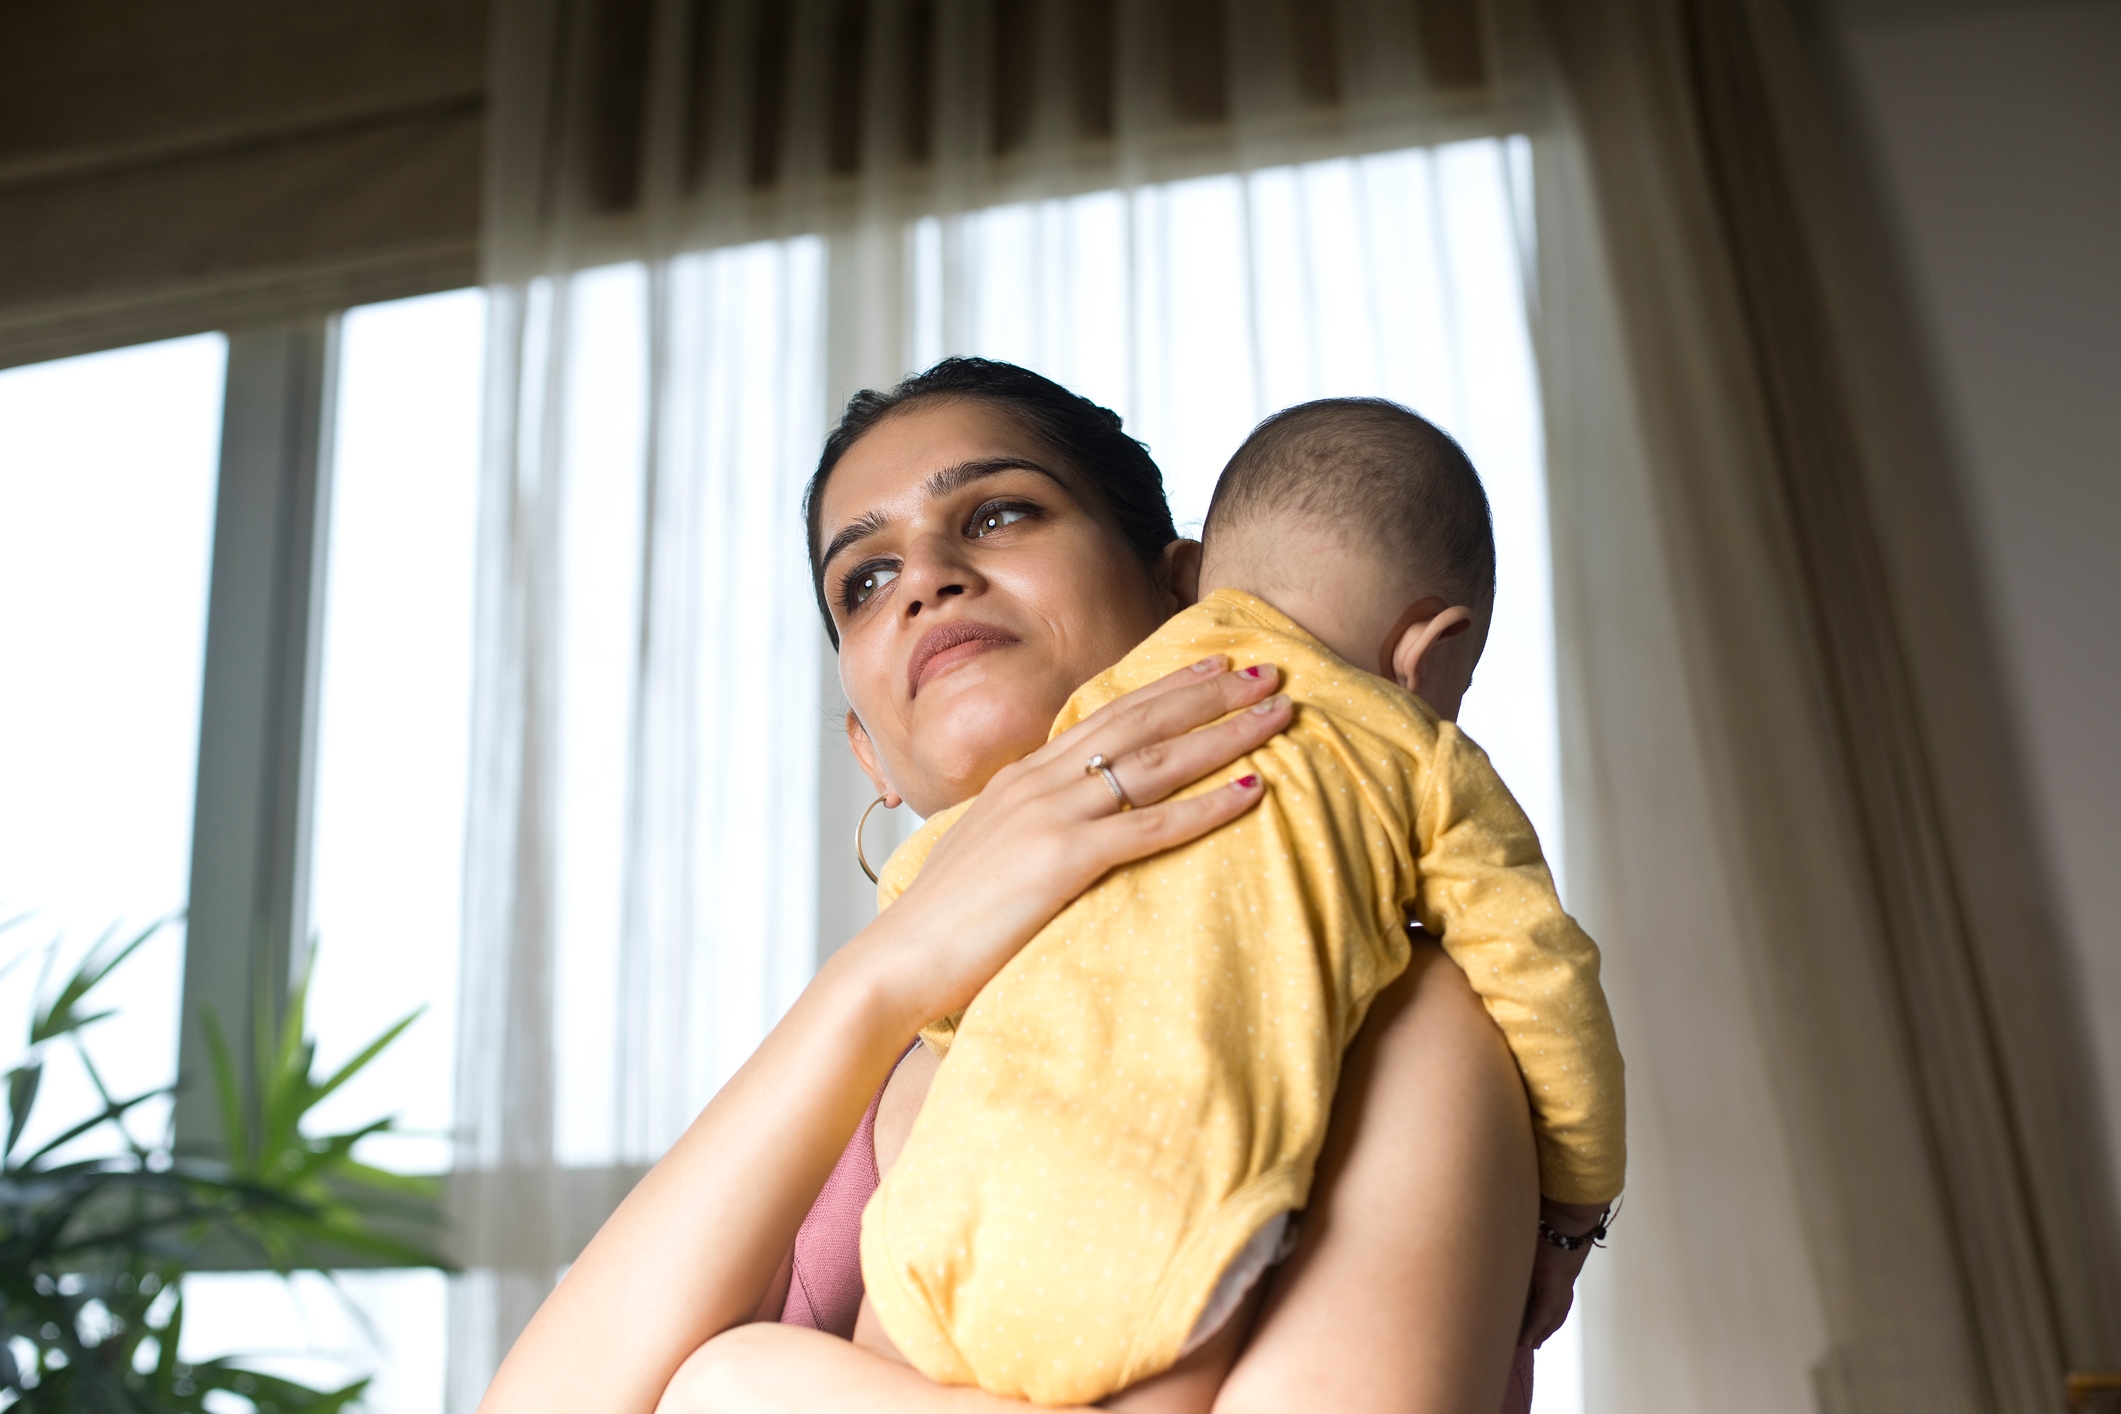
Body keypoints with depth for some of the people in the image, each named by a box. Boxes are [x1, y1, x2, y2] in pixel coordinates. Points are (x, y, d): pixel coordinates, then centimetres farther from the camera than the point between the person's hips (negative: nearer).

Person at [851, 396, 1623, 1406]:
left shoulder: (1099, 713, 24)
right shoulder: (1421, 758, 15)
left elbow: (916, 894, 28)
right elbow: (1545, 991, 16)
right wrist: (1568, 1207, 31)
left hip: (954, 1212, 5)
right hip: (1171, 1250, -4)